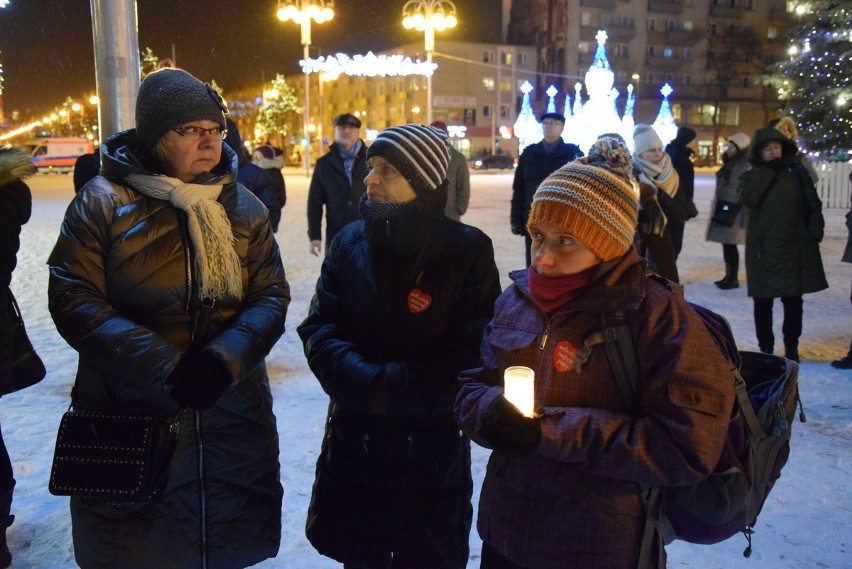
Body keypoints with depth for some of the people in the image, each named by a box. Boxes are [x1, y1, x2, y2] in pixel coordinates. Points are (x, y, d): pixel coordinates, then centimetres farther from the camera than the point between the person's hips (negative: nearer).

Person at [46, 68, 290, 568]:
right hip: (129, 418, -2)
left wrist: (223, 359, -20)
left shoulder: (243, 207, 4)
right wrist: (166, 366, -21)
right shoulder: (103, 204, -5)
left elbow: (271, 296, -1)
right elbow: (75, 303, -12)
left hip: (232, 417, 3)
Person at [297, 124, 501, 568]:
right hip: (353, 444, 4)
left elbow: (470, 354, -15)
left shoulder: (468, 250, -11)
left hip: (432, 452, -3)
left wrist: (387, 387, -22)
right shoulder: (350, 242, 1)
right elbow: (319, 330, -5)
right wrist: (364, 380, -23)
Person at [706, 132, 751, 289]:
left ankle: (733, 278, 3)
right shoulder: (728, 165, 16)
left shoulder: (746, 167, -12)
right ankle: (729, 276, 22)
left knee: (730, 244, -6)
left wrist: (746, 217, -20)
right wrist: (715, 209, 20)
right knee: (726, 244, 13)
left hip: (734, 213, -8)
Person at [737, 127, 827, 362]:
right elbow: (748, 198, -20)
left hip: (795, 247, 2)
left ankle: (791, 349, 22)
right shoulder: (751, 177, 2)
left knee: (793, 301, 9)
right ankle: (766, 349, 16)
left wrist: (816, 229, -4)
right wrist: (768, 170, -14)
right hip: (764, 248, -2)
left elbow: (813, 204, 9)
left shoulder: (797, 172, 8)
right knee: (763, 302, 4)